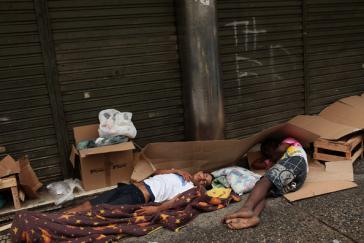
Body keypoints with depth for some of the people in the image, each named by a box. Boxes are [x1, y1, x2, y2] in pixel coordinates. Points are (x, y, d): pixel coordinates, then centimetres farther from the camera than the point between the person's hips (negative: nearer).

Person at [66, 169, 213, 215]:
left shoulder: (190, 188, 6)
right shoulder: (182, 174, 27)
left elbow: (174, 201, -12)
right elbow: (156, 173, 25)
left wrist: (156, 209, -29)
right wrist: (177, 171, 13)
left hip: (140, 197, -6)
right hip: (132, 186, 6)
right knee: (87, 206, -7)